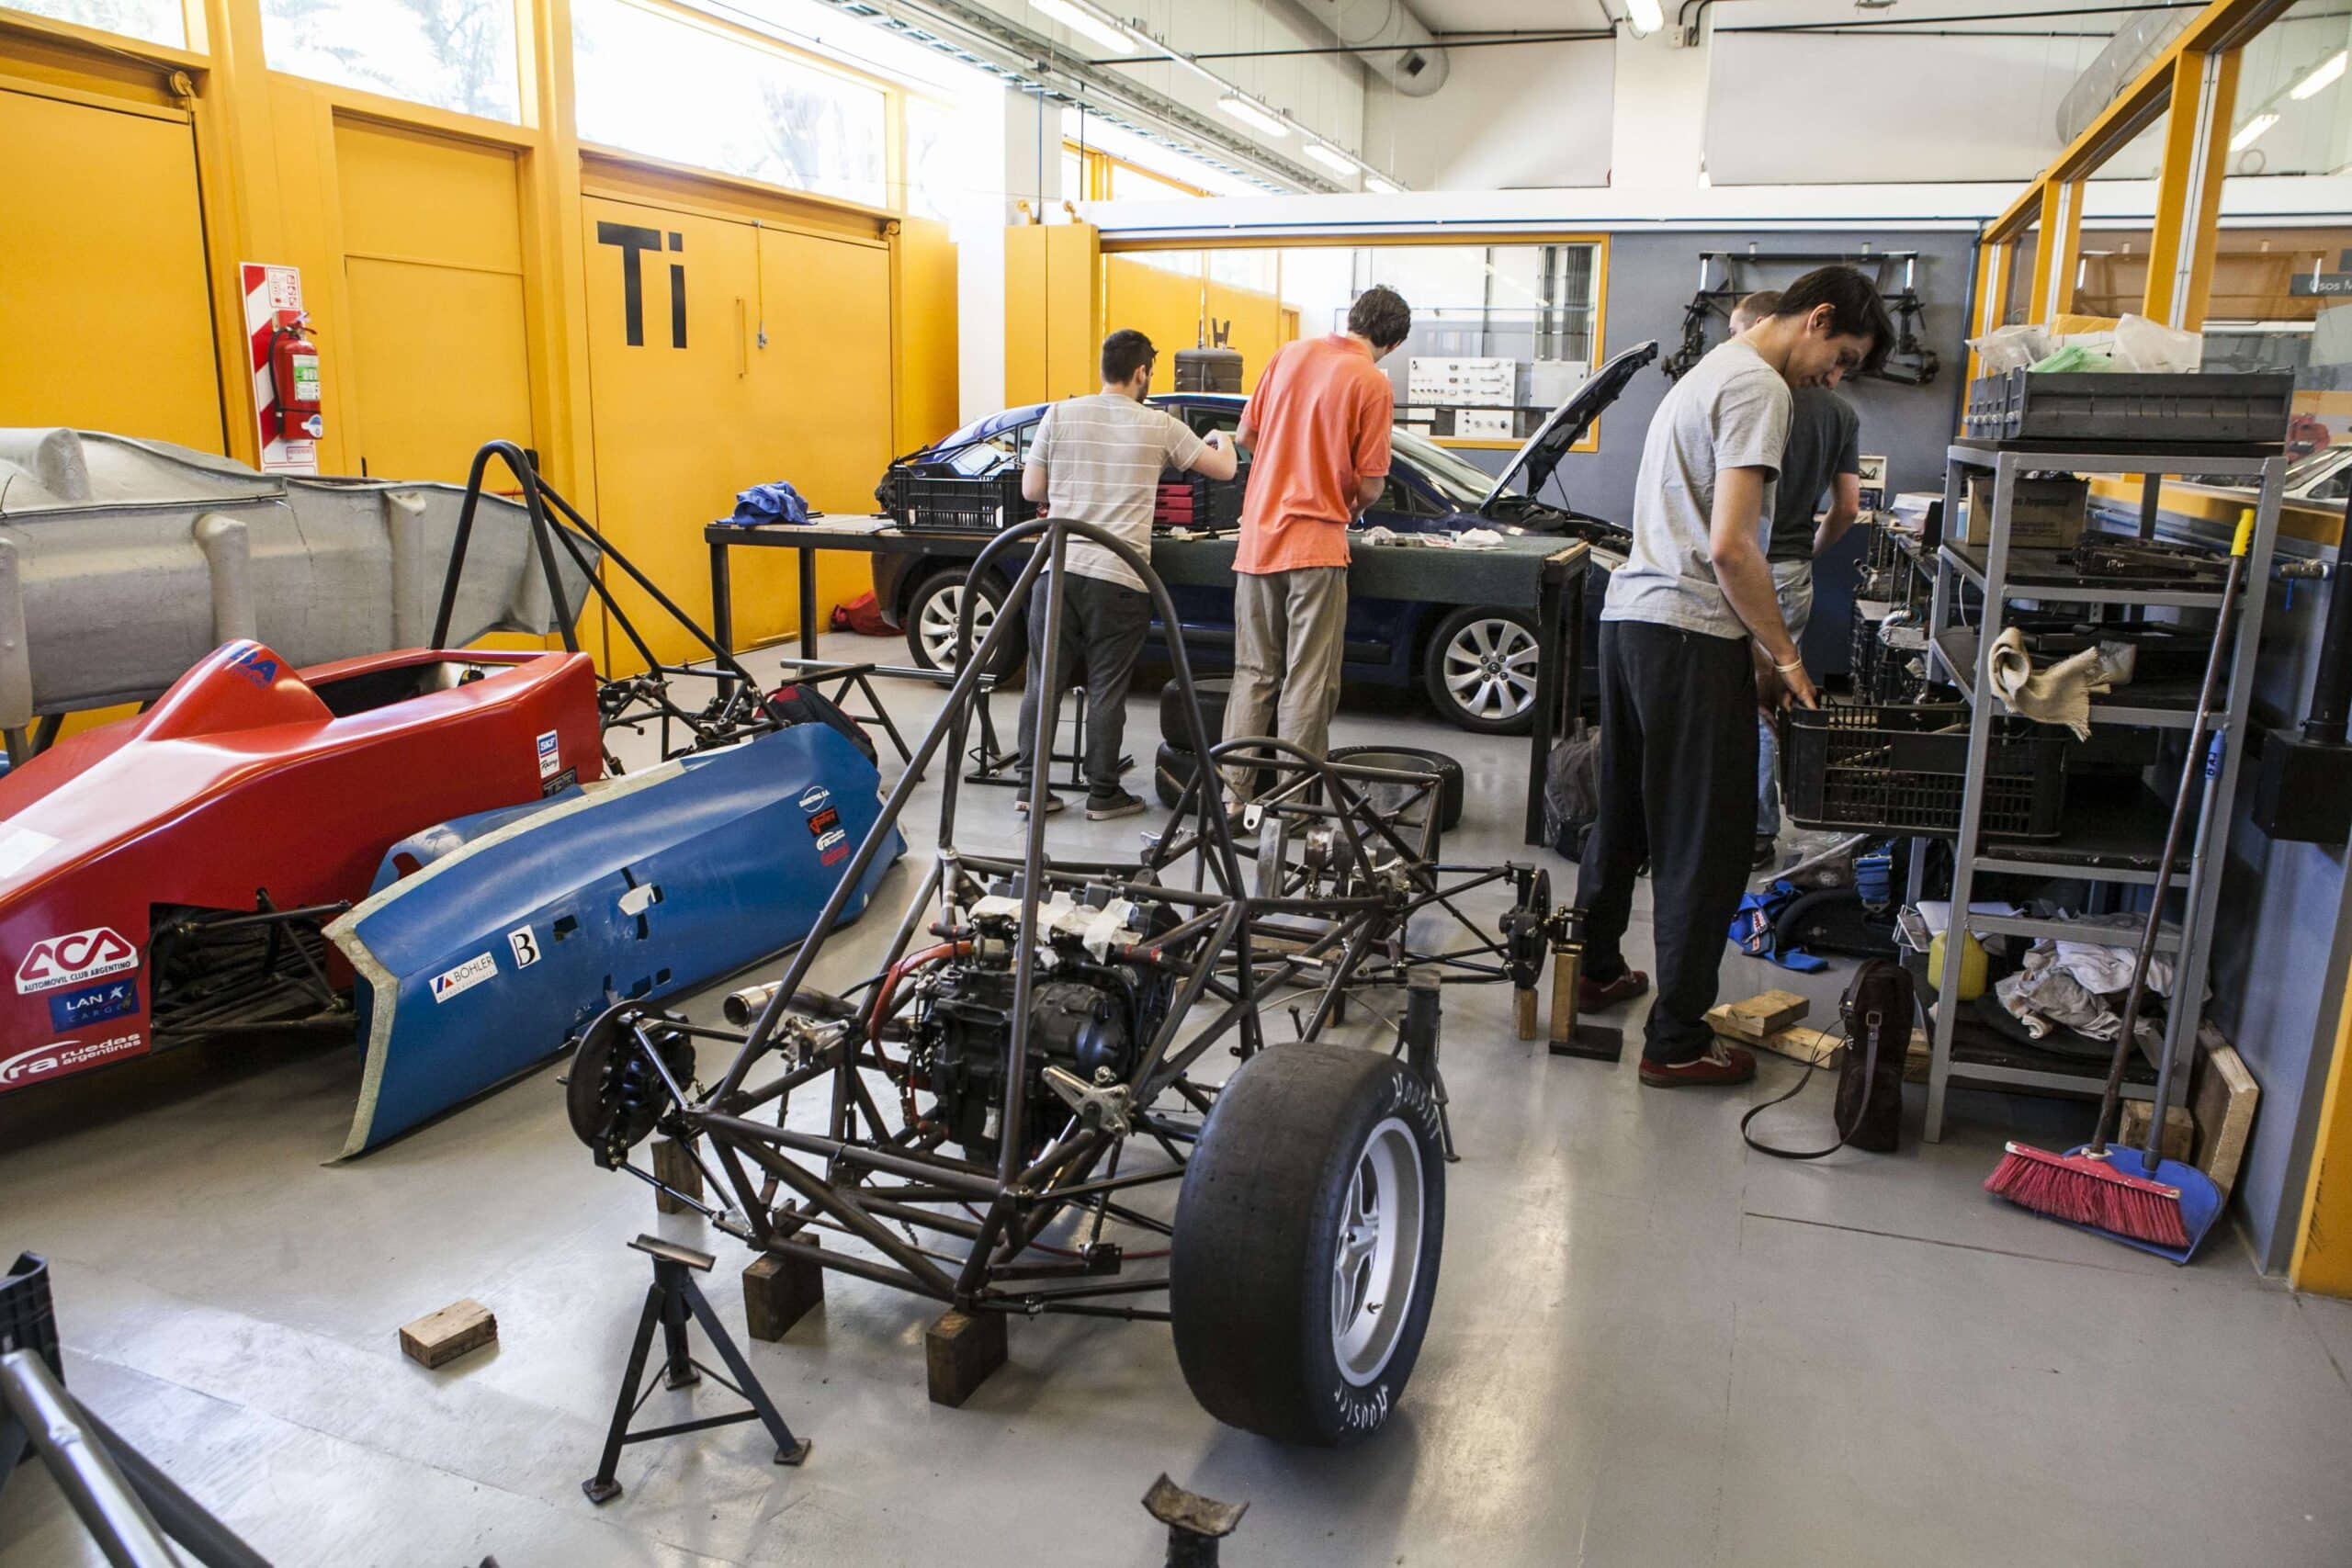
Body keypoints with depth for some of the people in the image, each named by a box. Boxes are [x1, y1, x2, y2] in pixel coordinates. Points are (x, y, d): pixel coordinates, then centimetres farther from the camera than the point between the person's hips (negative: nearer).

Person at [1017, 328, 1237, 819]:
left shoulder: (1061, 416, 4)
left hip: (1057, 569, 2)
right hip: (1119, 577, -2)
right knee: (1107, 691, 5)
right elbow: (1224, 469, 11)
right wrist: (1222, 440, 33)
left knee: (1045, 682, 10)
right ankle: (1103, 794, 12)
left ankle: (1031, 787, 14)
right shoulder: (1158, 427, 1)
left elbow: (1031, 490, 7)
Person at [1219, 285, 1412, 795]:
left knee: (1253, 674, 13)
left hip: (1258, 537, 5)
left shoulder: (1290, 353, 8)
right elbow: (1370, 485, -7)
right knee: (1308, 682, 3)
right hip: (1315, 544, -5)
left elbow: (1245, 436, 14)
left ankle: (1232, 788, 14)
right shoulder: (1374, 383, -7)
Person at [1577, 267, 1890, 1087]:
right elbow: (1729, 548, -18)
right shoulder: (1759, 388, -9)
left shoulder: (1707, 373, 22)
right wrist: (1785, 656, -8)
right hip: (1690, 632, -10)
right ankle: (1676, 1041, 5)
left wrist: (1759, 646, 20)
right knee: (1705, 846, -2)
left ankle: (1596, 971, 34)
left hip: (1628, 614, 10)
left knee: (1624, 818, 20)